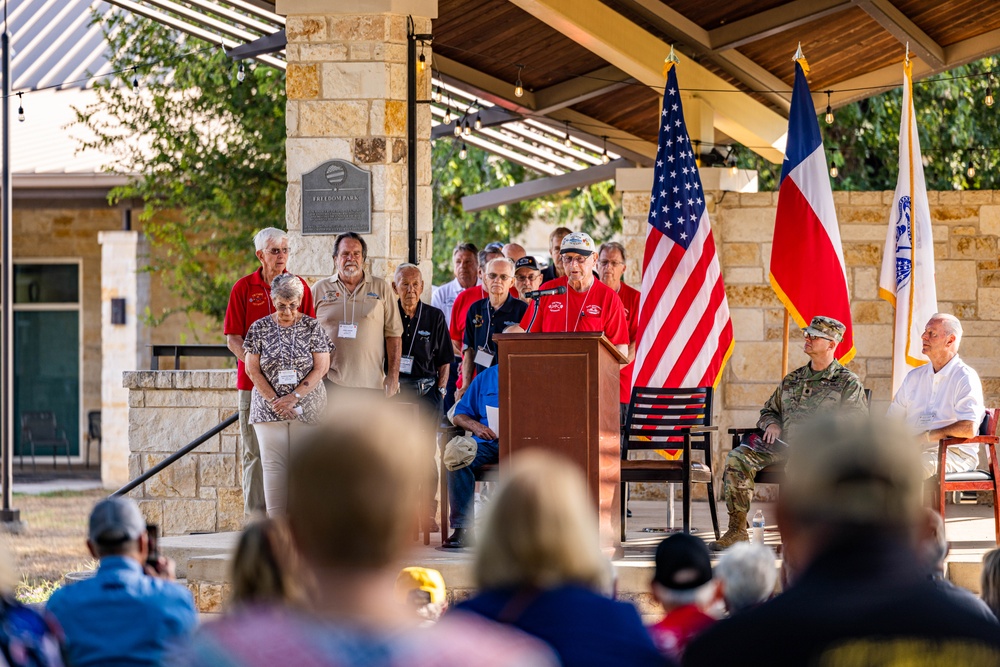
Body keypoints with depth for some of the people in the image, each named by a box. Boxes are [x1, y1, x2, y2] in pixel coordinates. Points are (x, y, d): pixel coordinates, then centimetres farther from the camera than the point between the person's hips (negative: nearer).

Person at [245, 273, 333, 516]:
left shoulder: (312, 327, 1)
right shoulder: (260, 328, 3)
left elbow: (321, 368, -4)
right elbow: (252, 370, 1)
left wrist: (293, 397, -12)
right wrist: (275, 400, -9)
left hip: (306, 408, -1)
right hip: (268, 407, 1)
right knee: (273, 465, -4)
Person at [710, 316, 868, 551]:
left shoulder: (847, 383, 8)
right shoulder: (792, 379, 25)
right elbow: (768, 410, 34)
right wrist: (771, 424, 9)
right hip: (784, 445, 6)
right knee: (737, 458, -19)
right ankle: (737, 531, -19)